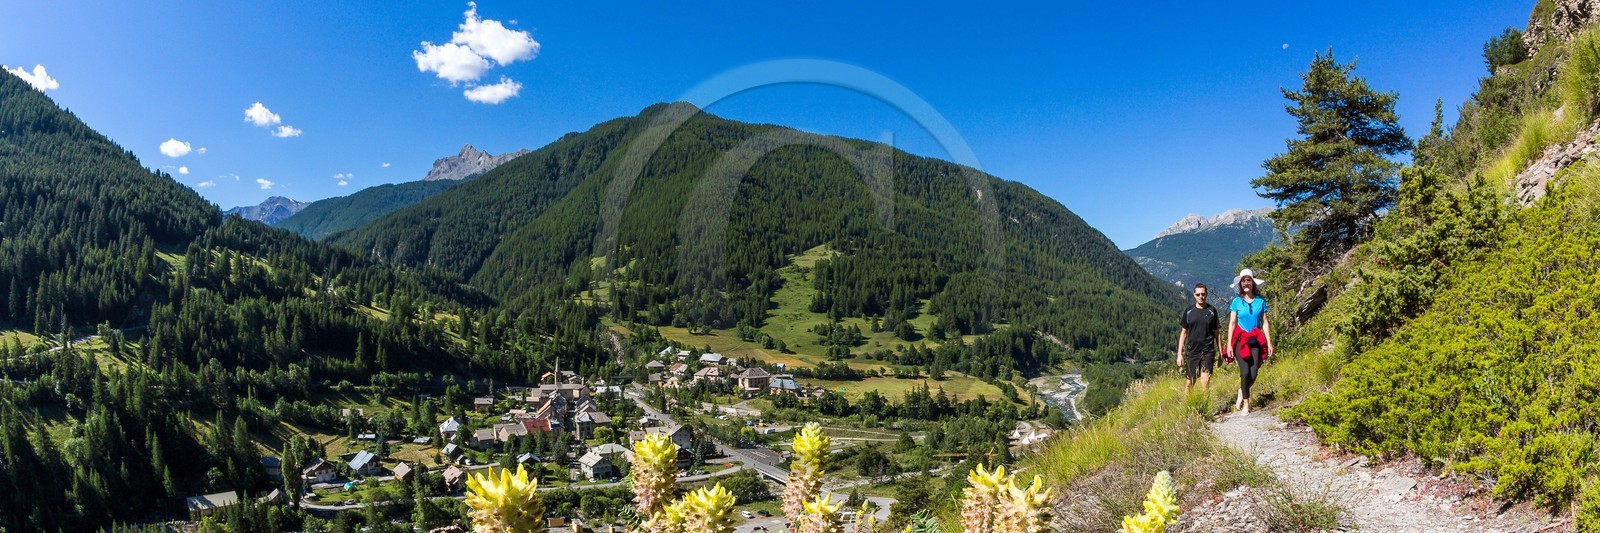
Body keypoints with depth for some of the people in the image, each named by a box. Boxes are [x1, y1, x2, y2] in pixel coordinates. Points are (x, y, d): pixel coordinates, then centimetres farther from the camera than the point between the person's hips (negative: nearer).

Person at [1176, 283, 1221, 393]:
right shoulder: (1188, 311, 5)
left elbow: (1217, 333, 7)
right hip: (1192, 351, 2)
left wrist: (1221, 353, 4)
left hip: (1208, 352, -2)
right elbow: (1183, 333, 8)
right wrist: (1180, 354, 3)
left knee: (1205, 381, -16)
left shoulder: (1212, 311, 3)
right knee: (1189, 383, 7)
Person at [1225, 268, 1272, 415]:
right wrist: (1229, 344, -4)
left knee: (1253, 375, -3)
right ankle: (1246, 403, 6)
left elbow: (1265, 323, 7)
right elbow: (1232, 323, 1)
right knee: (1245, 373, -11)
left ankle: (1241, 392, 28)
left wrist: (1269, 343, 2)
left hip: (1256, 342, 2)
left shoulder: (1260, 301, 5)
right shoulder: (1236, 301, 1)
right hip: (1241, 341, -2)